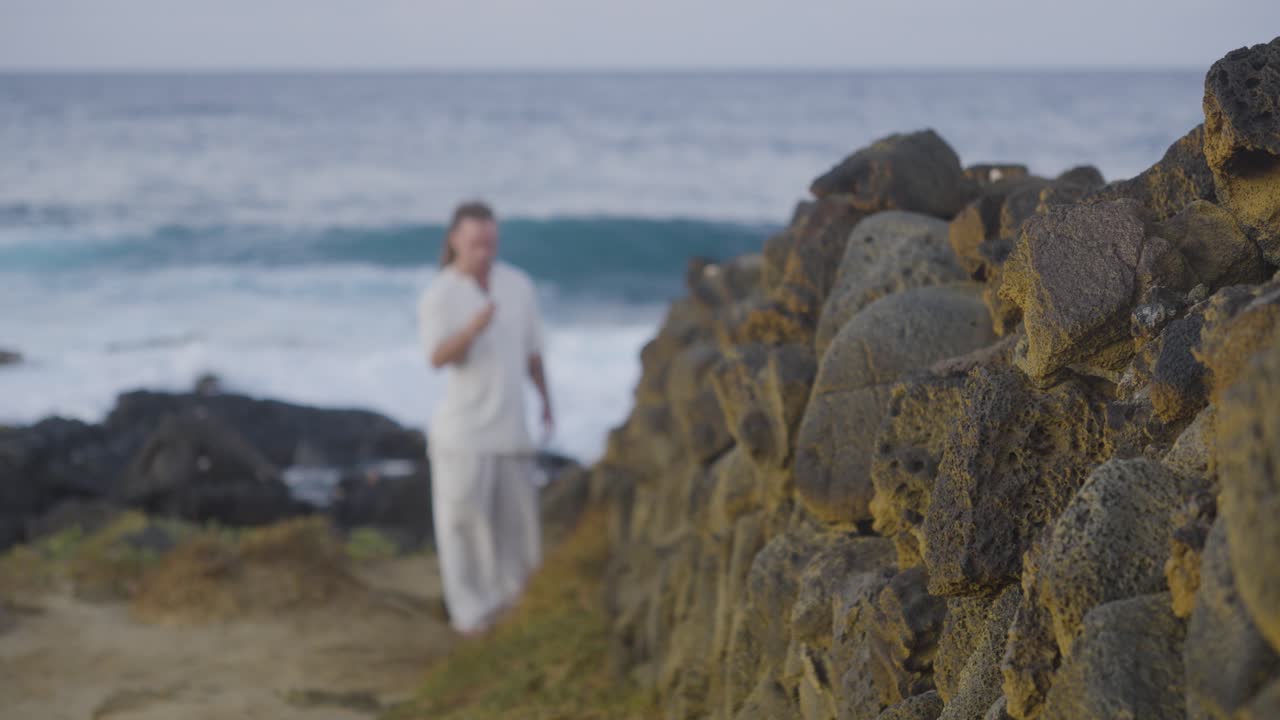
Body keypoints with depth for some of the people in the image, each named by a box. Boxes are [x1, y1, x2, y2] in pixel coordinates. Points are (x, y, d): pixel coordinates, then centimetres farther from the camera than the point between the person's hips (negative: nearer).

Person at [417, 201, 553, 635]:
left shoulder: (518, 284, 3)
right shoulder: (438, 296, -11)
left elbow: (531, 348, 15)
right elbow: (438, 358, -25)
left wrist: (546, 400, 23)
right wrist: (474, 328, -41)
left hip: (510, 426, 4)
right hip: (461, 431, -4)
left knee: (518, 515, 8)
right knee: (462, 520, -1)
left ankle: (508, 603, 22)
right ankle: (470, 611, 10)